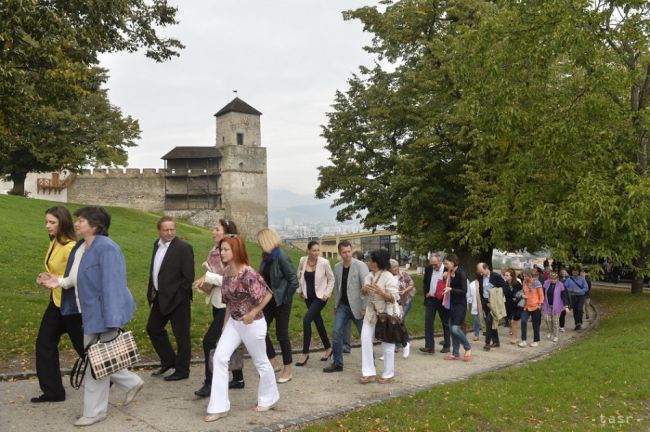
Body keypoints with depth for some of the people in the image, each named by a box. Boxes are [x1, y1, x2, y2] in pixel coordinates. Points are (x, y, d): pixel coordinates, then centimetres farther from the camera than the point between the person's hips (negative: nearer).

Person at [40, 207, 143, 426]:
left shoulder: (106, 248, -22)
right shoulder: (79, 247, 8)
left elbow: (112, 285, -25)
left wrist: (111, 322, -28)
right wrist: (60, 281, 2)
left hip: (102, 313, -10)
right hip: (90, 313, 10)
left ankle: (95, 411, 18)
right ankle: (132, 382, 35)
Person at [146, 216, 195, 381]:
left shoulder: (183, 248, -15)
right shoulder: (157, 245, 9)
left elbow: (188, 277, -17)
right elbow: (154, 270, 16)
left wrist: (176, 296, -15)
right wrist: (152, 292, 9)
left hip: (176, 299, -8)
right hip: (160, 297, 8)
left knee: (181, 335, 3)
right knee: (153, 328, 17)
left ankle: (182, 370, 16)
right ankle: (168, 361, 33)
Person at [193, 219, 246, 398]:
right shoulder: (213, 252, 7)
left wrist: (209, 277, -23)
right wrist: (204, 283, -2)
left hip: (228, 305, -8)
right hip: (217, 303, 8)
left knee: (209, 341, -9)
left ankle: (210, 383, 2)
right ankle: (238, 379, 28)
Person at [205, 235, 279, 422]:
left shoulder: (248, 274, -24)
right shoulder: (227, 272, 0)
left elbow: (267, 295, -21)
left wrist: (252, 314, -20)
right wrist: (226, 322, 13)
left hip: (252, 323, -7)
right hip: (234, 322, 7)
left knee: (260, 361, 11)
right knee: (220, 357, -3)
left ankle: (268, 399, 34)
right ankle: (219, 407, 3)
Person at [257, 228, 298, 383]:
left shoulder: (281, 257, -18)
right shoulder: (266, 257, 4)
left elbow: (294, 281, -19)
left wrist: (285, 298, -12)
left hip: (280, 301, -7)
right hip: (268, 300, 7)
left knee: (281, 333, 0)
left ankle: (288, 371, 14)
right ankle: (272, 362, 23)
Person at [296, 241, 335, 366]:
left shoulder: (324, 262, -15)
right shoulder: (303, 260, -5)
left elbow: (331, 279, -3)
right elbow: (299, 275, 13)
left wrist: (327, 293, -10)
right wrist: (300, 290, 7)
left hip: (320, 296, -5)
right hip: (308, 296, 5)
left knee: (306, 319, -17)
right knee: (318, 322, 14)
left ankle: (305, 353, -7)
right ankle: (328, 348, 33)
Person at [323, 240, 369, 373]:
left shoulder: (360, 266, -11)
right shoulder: (337, 267, 6)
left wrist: (364, 307, -18)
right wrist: (335, 305, 12)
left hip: (356, 306, -5)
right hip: (342, 306, 5)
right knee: (337, 334, 1)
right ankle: (337, 363, 12)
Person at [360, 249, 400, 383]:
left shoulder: (388, 277, -19)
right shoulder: (369, 276, 4)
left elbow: (393, 298, -21)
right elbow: (364, 293, 12)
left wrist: (381, 292, -37)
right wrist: (364, 290, -12)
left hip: (387, 314, -7)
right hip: (371, 312, 7)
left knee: (387, 344, 4)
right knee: (365, 339, 3)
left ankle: (388, 374, 19)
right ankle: (369, 372, 12)